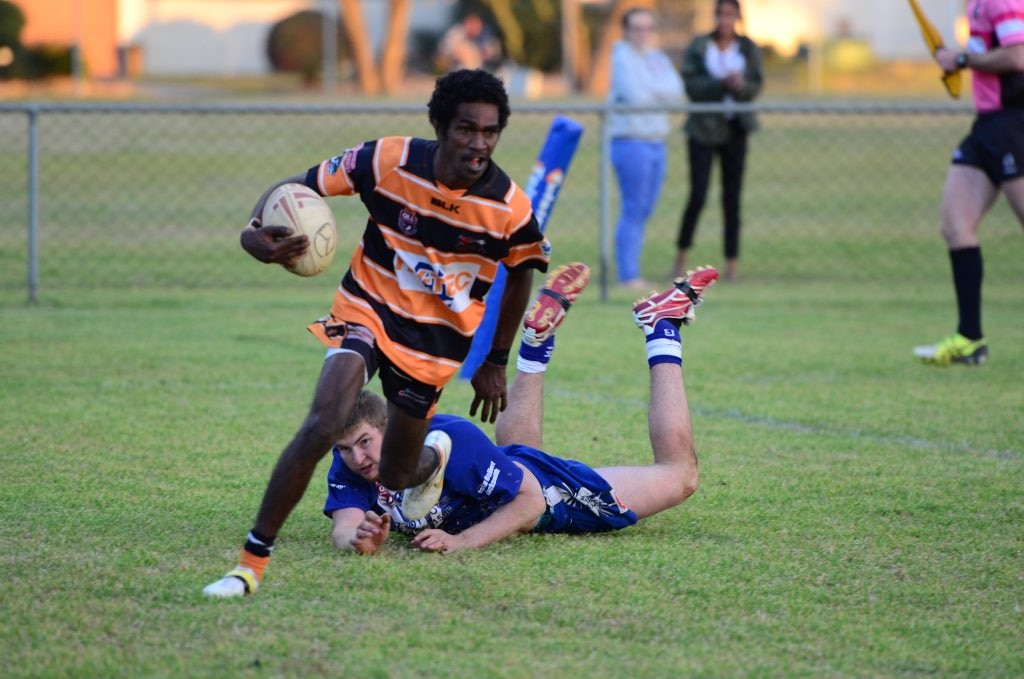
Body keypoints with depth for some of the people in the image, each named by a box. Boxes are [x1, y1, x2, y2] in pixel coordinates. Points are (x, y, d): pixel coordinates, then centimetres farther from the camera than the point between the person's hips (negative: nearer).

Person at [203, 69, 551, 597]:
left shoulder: (509, 209, -17)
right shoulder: (388, 162, -20)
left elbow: (520, 275, 4)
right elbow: (295, 188, -11)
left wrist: (495, 362, 9)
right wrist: (255, 232, -33)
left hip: (435, 341, 1)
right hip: (368, 311, -1)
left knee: (398, 476, 11)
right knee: (323, 425, -26)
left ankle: (434, 458, 53)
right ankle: (253, 558, -18)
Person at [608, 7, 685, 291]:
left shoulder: (658, 59, 16)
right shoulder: (623, 58, -6)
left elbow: (676, 91, 2)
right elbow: (636, 96, -16)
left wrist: (649, 88, -10)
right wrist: (660, 92, 0)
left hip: (656, 142, 7)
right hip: (631, 141, -7)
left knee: (644, 211, 7)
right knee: (633, 211, -9)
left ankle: (632, 274, 10)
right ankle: (627, 275, -8)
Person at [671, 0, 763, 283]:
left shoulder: (748, 49, 6)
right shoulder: (698, 47, -1)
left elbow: (755, 87, 0)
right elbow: (691, 85, -9)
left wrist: (740, 85, -21)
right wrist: (721, 83, -23)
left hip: (735, 128, 2)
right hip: (704, 128, -2)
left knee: (732, 198, 2)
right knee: (698, 196, -8)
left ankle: (731, 264, 6)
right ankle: (681, 254, 10)